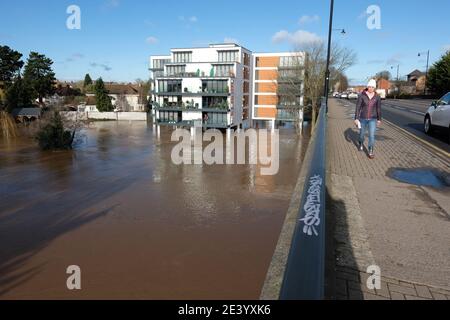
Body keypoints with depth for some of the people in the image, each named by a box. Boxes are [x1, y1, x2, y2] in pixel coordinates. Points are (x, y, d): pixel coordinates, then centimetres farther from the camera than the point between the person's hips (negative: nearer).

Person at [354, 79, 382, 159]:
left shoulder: (377, 97, -5)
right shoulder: (362, 95, -11)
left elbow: (378, 108, 4)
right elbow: (358, 107, -9)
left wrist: (379, 119, 10)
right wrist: (356, 118, -12)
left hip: (372, 119, 0)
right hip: (363, 118, 0)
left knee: (372, 135, -12)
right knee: (362, 133, 18)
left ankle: (371, 151, -4)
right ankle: (361, 143, 50)